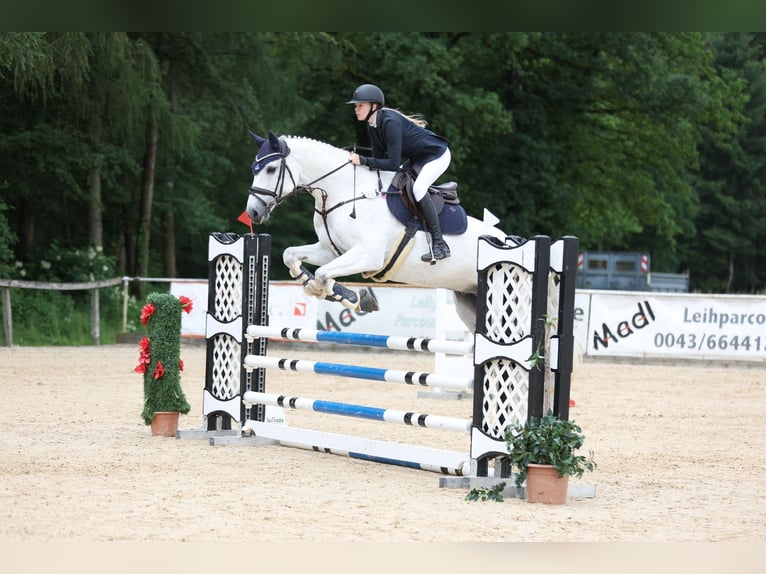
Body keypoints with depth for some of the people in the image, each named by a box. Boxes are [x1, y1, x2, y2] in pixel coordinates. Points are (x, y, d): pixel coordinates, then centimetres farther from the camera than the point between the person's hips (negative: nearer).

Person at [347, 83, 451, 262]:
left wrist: (363, 161, -35)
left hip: (437, 155, -10)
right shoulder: (373, 125, -3)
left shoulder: (390, 122, -31)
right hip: (418, 159, 10)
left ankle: (440, 245, -25)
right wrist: (361, 162, -16)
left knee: (418, 188, -29)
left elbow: (393, 164, -34)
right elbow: (380, 156, -1)